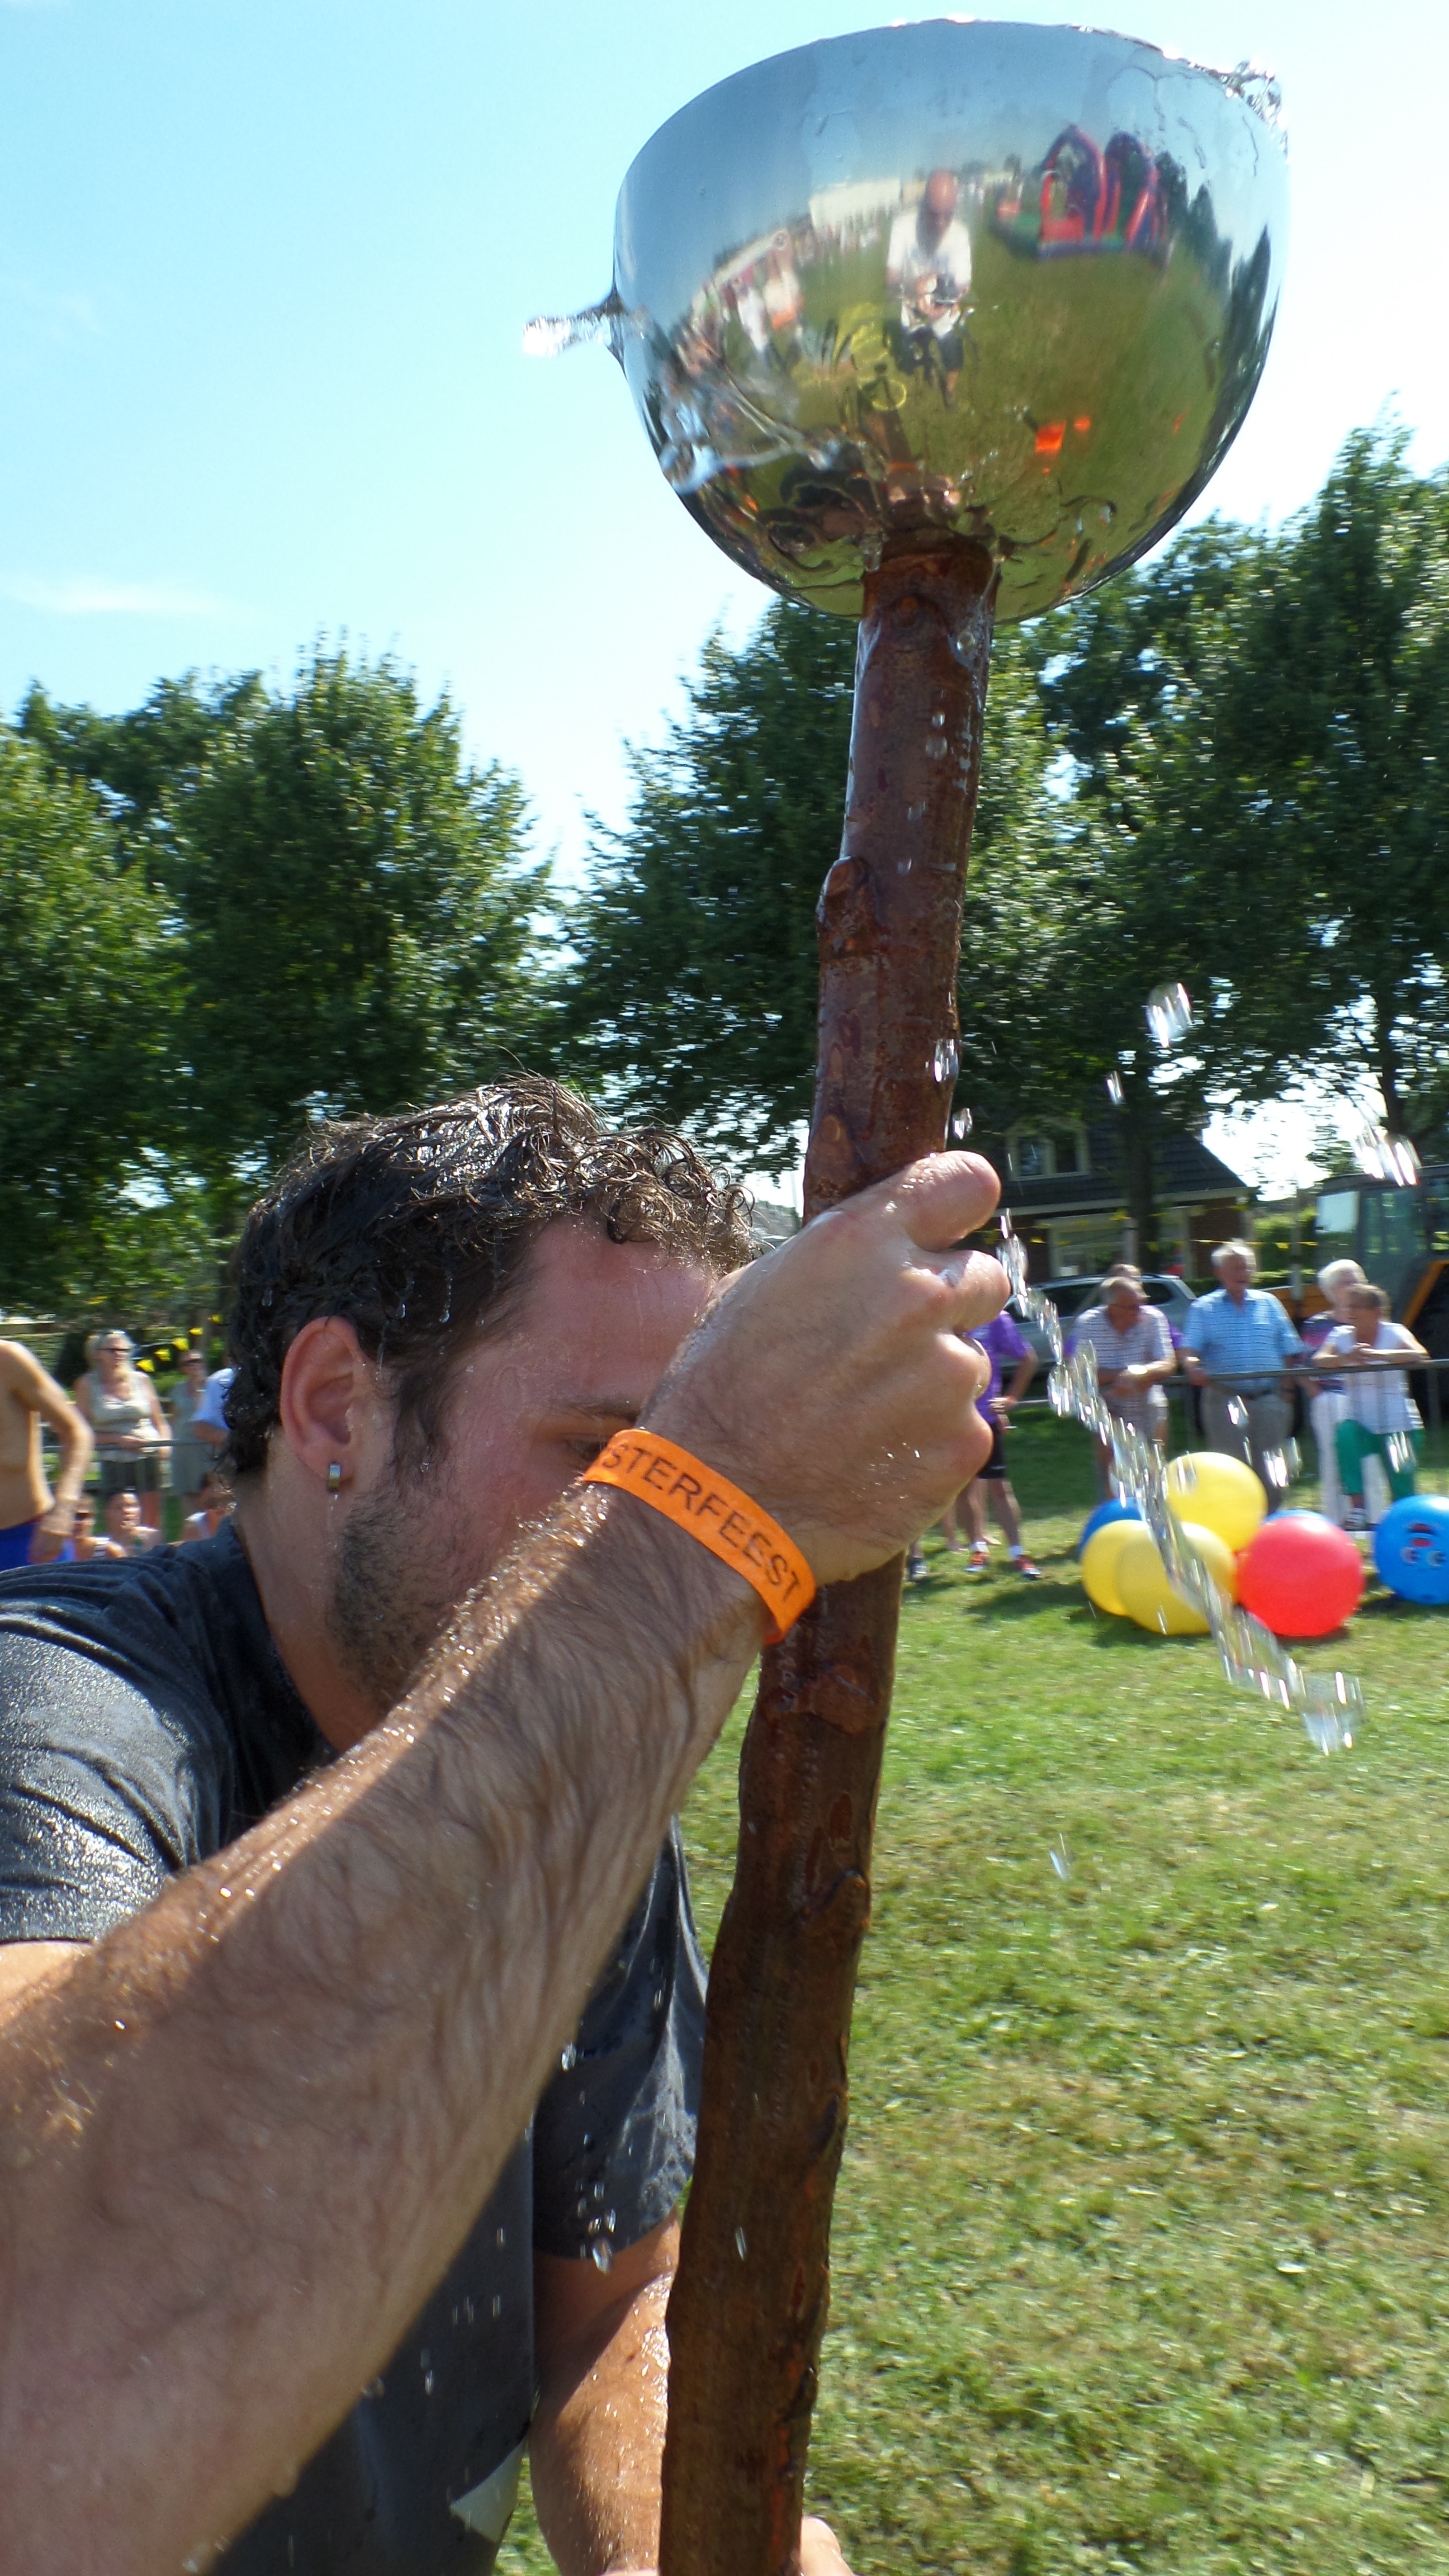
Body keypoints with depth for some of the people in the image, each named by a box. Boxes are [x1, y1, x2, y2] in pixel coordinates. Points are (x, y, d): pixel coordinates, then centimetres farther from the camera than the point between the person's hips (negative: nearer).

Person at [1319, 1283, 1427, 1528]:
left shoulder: (1394, 1333, -4)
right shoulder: (1341, 1335, 3)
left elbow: (1420, 1355, -24)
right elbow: (1321, 1361, -15)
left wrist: (1379, 1355, -39)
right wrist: (1347, 1358, -36)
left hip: (1398, 1423, -1)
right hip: (1359, 1421, 1)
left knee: (1402, 1483, -5)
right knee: (1345, 1433, -32)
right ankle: (1357, 1508, -31)